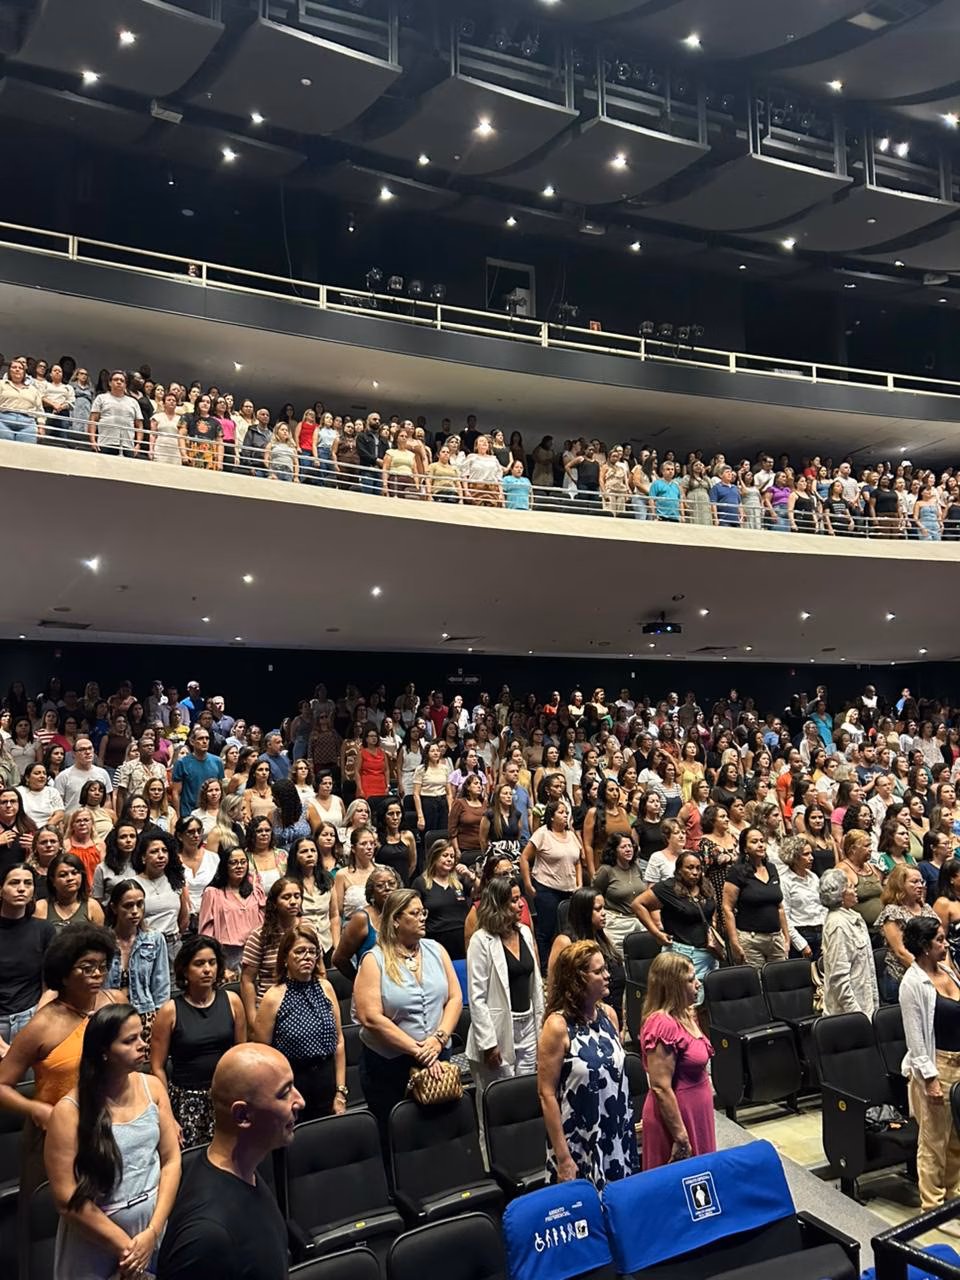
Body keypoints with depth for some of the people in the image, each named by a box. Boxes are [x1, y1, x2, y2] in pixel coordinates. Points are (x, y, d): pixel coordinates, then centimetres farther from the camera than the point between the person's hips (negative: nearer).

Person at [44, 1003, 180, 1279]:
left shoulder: (152, 1087, -5)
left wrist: (153, 1232, -10)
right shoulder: (69, 1112, -16)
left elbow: (171, 1159, -1)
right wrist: (125, 1247, -12)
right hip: (96, 1248, -3)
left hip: (156, 1230, 3)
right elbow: (68, 1200, -15)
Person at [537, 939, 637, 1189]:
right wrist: (562, 1157, -16)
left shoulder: (608, 1014, 2)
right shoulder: (558, 1026, -17)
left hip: (619, 1138, 6)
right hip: (579, 1144, -6)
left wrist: (628, 1121, 14)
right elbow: (547, 1094, -16)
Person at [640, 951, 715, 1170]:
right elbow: (661, 1088, -24)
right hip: (676, 1117, -9)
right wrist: (681, 1138, -21)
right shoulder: (663, 1025, -24)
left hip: (697, 1114, 9)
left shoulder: (686, 1015, 4)